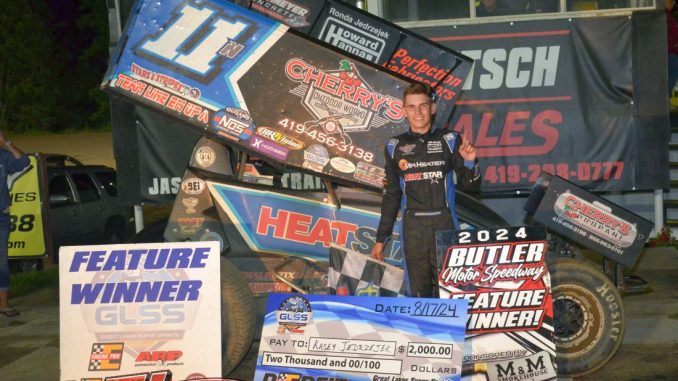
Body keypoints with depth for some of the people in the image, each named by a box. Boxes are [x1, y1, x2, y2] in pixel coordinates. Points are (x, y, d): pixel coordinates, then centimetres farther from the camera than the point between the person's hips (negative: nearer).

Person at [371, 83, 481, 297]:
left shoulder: (449, 140, 2)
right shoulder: (395, 147, 8)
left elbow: (470, 185, 3)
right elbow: (391, 196, 14)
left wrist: (469, 162, -17)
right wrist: (381, 238, 13)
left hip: (445, 225, -1)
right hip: (413, 228, 2)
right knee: (418, 290, 2)